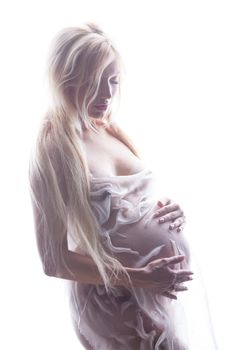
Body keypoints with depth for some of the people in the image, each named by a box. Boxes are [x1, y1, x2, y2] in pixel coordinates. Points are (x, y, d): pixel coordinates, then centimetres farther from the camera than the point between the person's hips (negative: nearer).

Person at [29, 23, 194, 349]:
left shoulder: (113, 131, 0)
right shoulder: (54, 151, -19)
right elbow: (54, 259, -18)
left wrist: (167, 212, -6)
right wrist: (138, 277, -23)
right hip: (112, 304, -7)